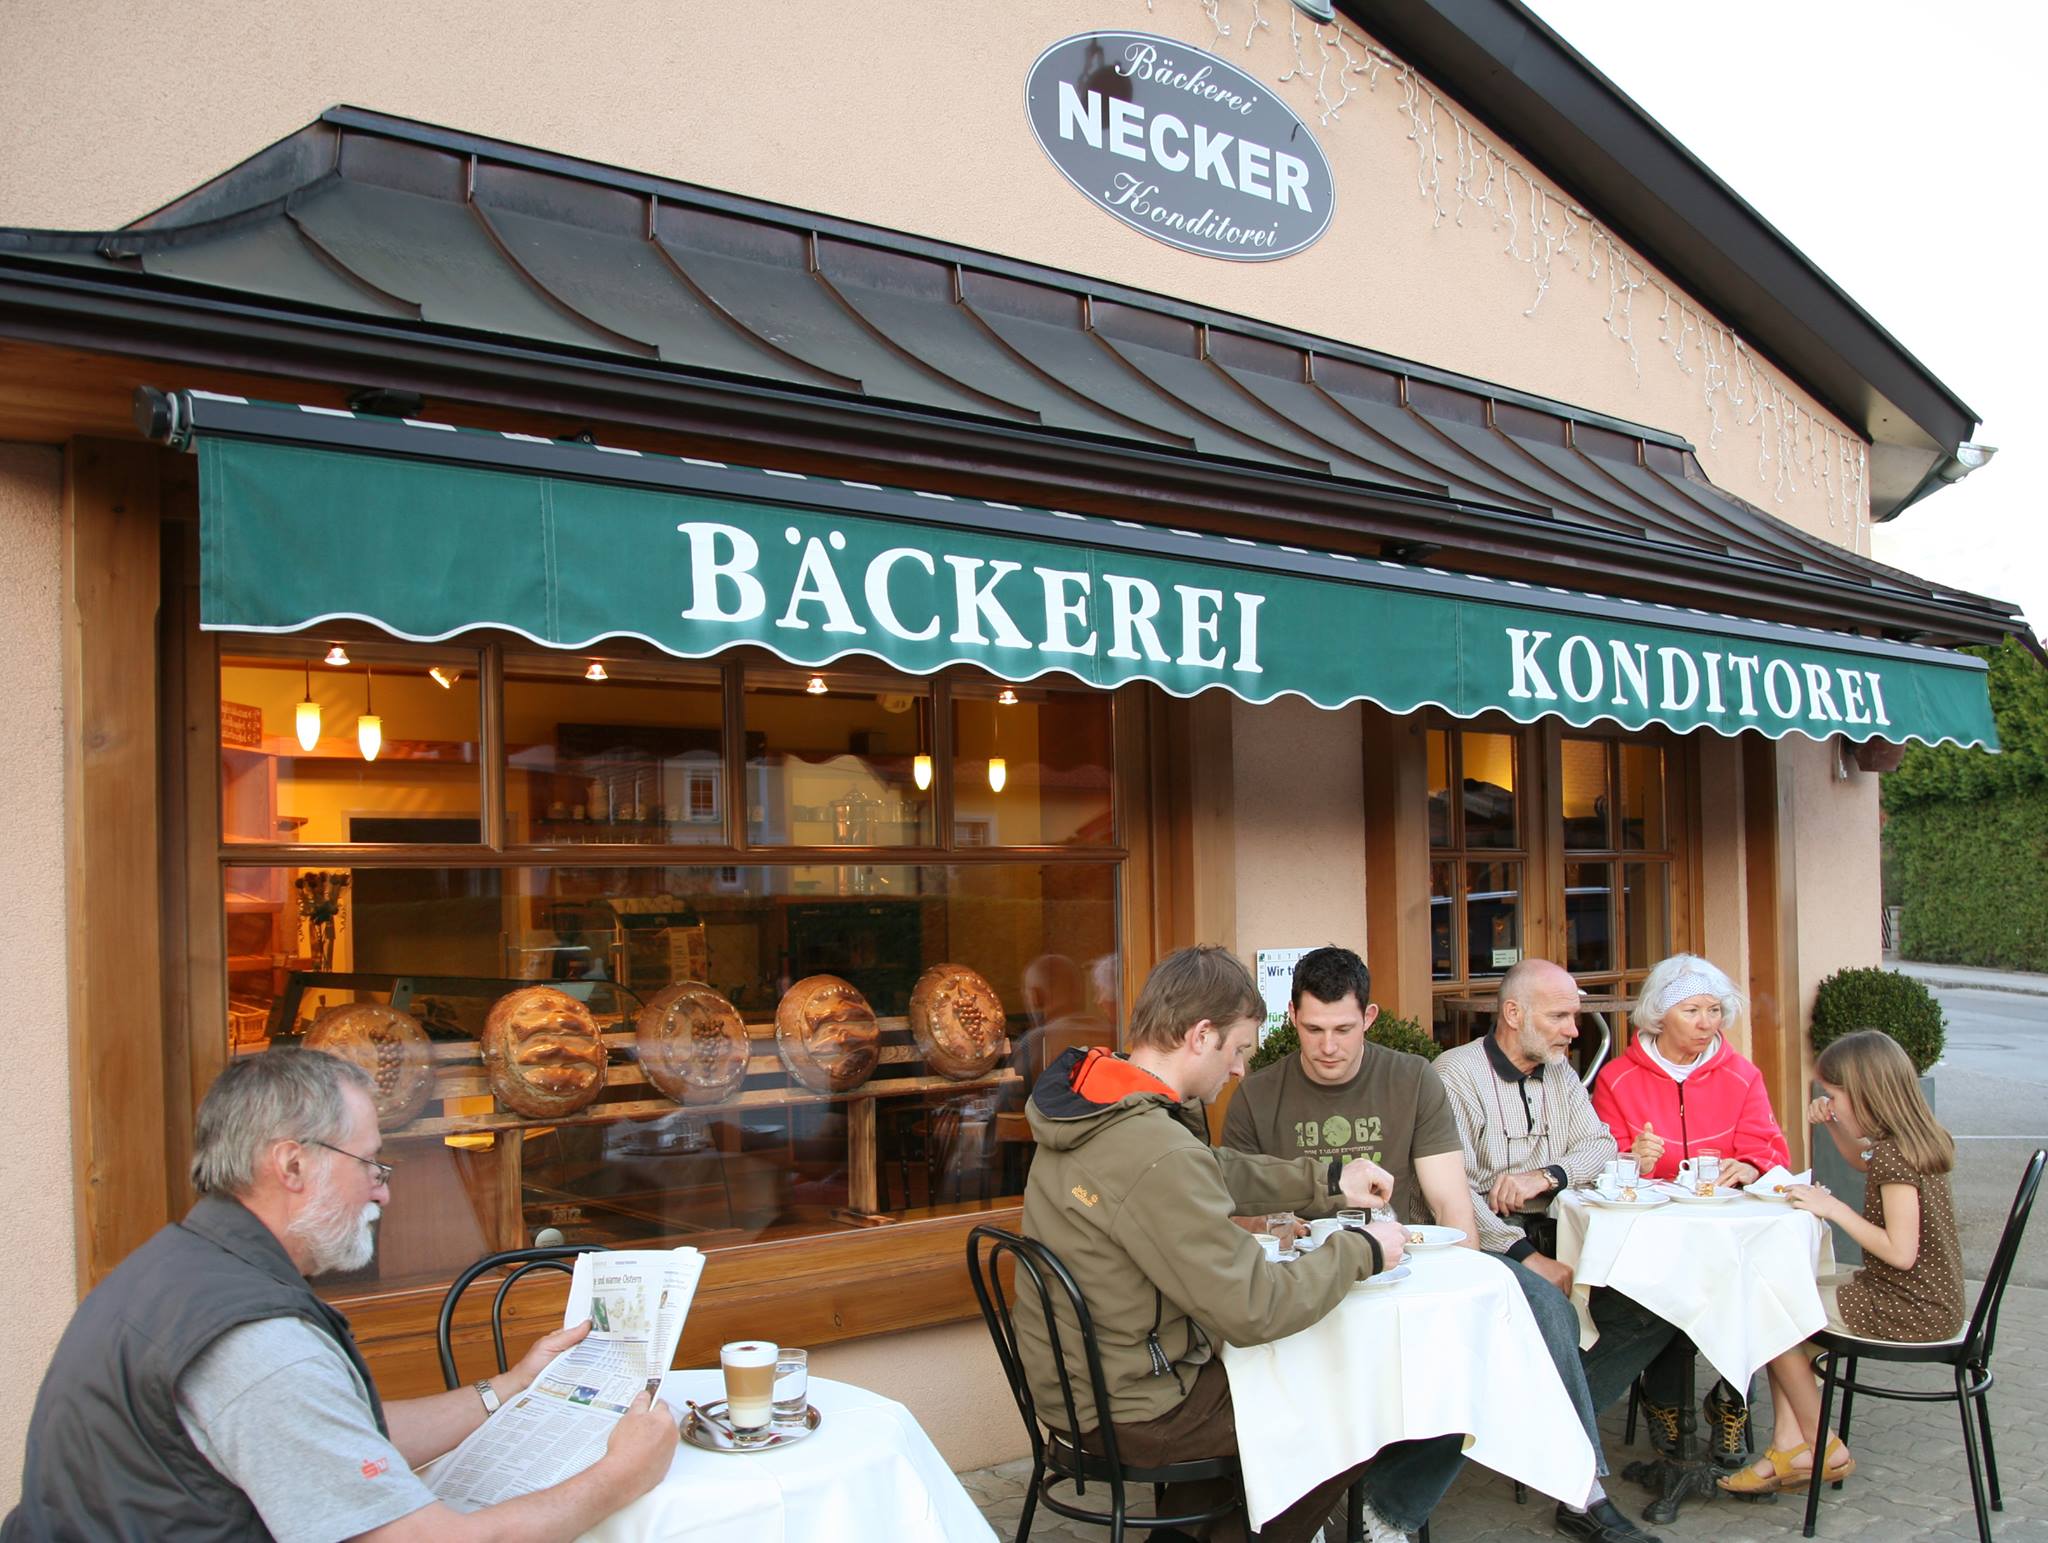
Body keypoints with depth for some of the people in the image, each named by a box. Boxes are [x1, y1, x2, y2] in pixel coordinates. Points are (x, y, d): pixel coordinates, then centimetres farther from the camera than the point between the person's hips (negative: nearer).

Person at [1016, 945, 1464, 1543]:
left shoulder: (1090, 1099, -3)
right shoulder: (1158, 1156, -32)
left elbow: (1217, 1172, 12)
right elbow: (1255, 1310, -26)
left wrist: (1327, 1179, 6)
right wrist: (1362, 1251, -13)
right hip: (1133, 1410, -9)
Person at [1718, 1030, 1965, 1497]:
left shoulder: (1895, 1153, -24)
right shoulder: (1911, 1142, 6)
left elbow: (1901, 1252, -29)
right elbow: (1867, 1164, 30)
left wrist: (1834, 1208, -19)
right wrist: (1835, 1127, 11)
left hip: (1907, 1313, -10)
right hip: (1930, 1302, 10)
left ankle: (1823, 1449, 12)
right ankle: (1790, 1445, 2)